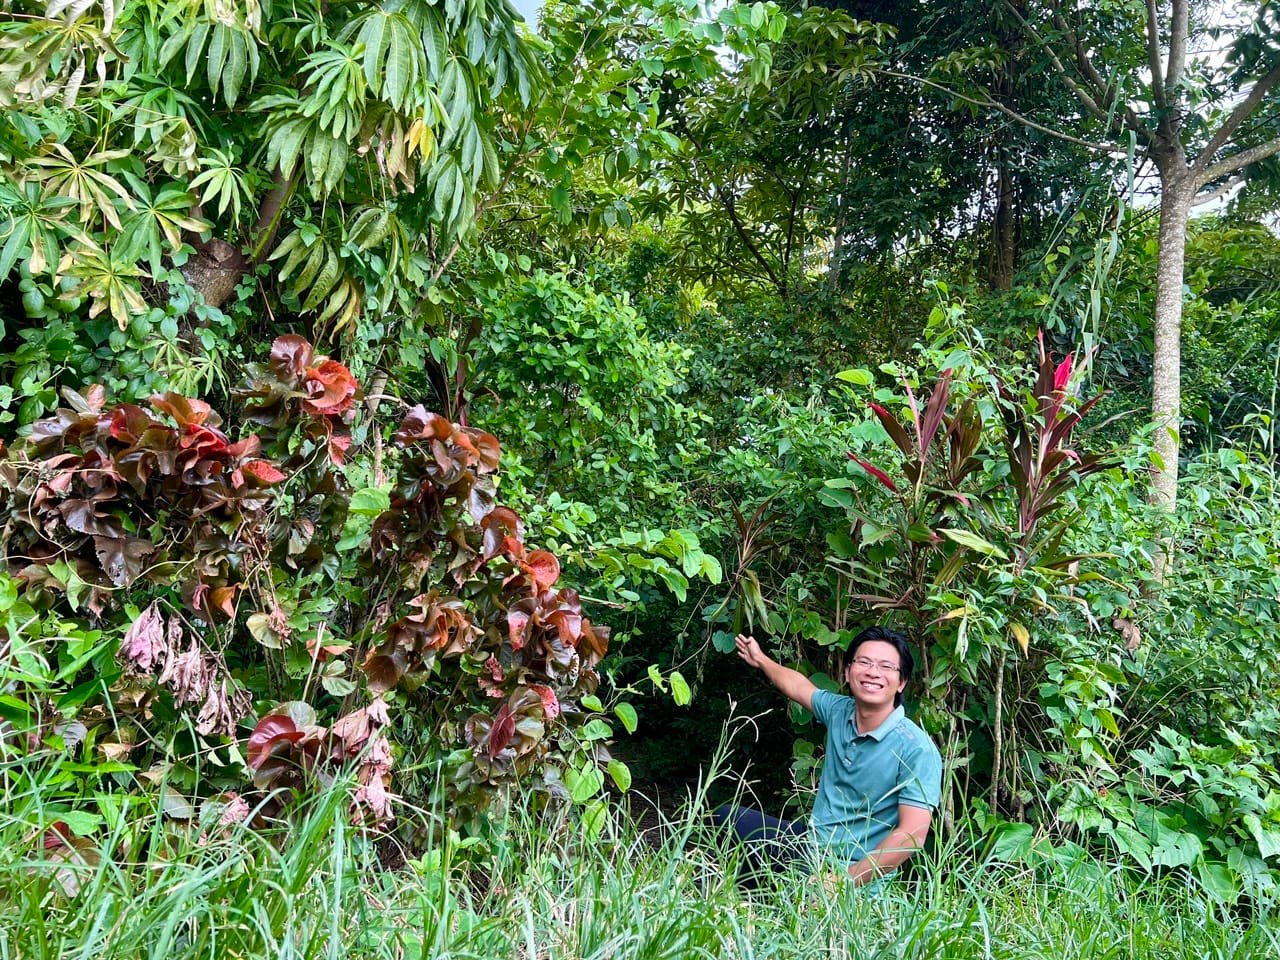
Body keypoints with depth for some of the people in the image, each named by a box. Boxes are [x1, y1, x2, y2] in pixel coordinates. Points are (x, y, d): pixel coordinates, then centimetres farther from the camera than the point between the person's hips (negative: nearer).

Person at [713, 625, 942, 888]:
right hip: (810, 844, 7)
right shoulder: (839, 711, -1)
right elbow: (798, 686, 21)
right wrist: (761, 660, 37)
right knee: (727, 817, 15)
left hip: (857, 877, -7)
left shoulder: (917, 749, -21)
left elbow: (912, 836, -25)